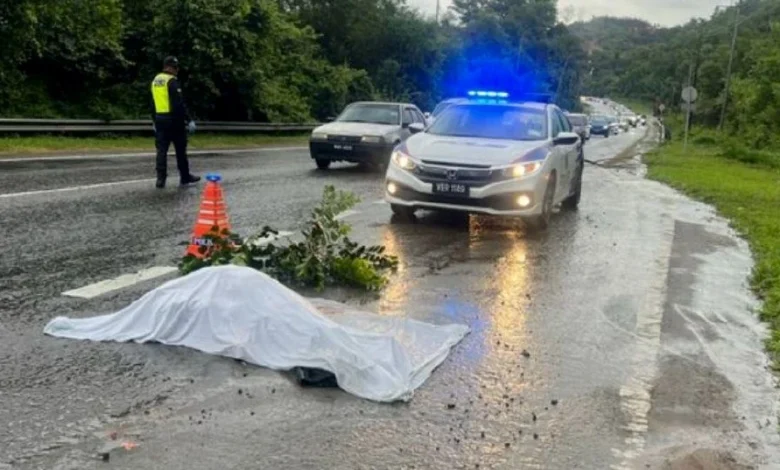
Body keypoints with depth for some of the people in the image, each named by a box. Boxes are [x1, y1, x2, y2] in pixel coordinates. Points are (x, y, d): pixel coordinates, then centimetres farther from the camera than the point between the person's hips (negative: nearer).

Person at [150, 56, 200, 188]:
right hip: (174, 119, -7)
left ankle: (161, 179, 0)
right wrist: (189, 120, -17)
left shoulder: (155, 81, 13)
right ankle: (185, 177, 14)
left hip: (159, 119, 7)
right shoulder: (172, 81, -12)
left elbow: (153, 104, 19)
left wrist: (154, 121, 25)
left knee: (161, 150, 5)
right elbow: (179, 104, -19)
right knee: (180, 150, 5)